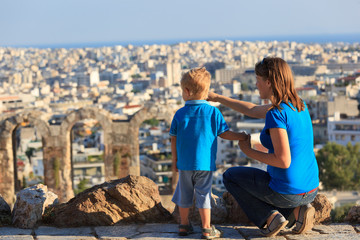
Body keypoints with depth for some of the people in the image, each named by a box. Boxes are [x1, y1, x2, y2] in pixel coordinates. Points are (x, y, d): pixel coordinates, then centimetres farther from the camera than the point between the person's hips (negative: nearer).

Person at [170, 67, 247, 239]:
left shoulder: (180, 114, -2)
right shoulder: (213, 112, -5)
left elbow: (174, 139, 2)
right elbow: (224, 134, 0)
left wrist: (175, 160, 13)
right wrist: (241, 137, 16)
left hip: (184, 163, 1)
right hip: (205, 163, -1)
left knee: (184, 193, 13)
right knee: (203, 194, 4)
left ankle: (184, 224, 24)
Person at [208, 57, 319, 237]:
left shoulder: (276, 114, -22)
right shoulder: (299, 104, 5)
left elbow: (284, 161, -25)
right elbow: (253, 111, 18)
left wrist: (249, 152, -11)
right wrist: (217, 98, 23)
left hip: (286, 193, -7)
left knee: (230, 176, 16)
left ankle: (271, 216, 2)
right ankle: (297, 210, 11)